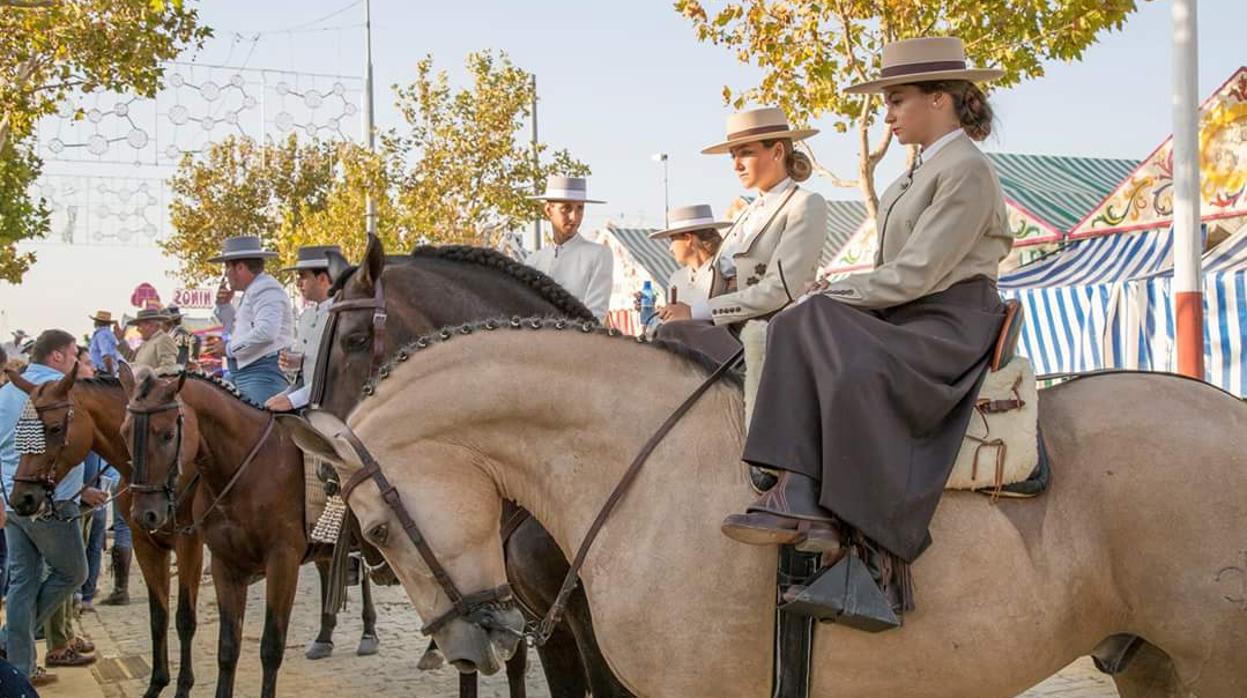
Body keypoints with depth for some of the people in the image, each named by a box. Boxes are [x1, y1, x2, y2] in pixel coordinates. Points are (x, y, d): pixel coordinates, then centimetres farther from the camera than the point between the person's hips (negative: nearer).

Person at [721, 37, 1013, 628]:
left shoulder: (966, 169, -11)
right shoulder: (926, 168, 19)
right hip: (906, 318, 10)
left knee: (858, 376, -34)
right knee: (800, 328, -10)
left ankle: (883, 552, -27)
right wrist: (837, 295, 4)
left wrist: (837, 294, -11)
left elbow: (917, 273, -18)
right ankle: (798, 497, -23)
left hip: (954, 327, -10)